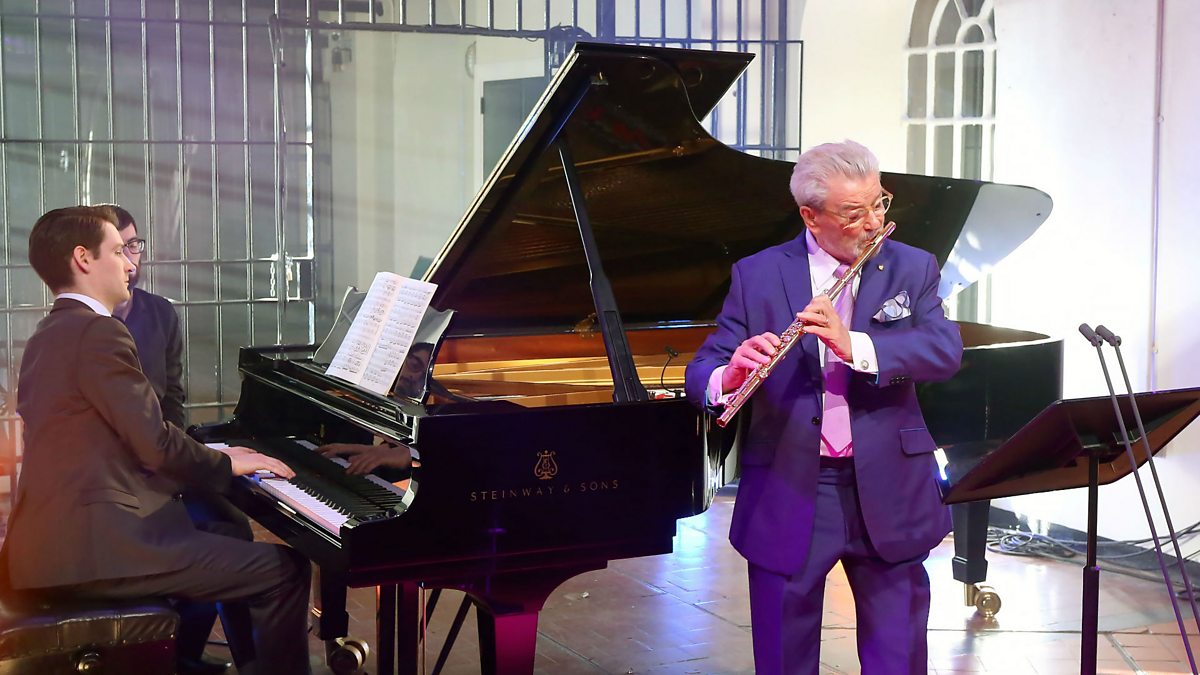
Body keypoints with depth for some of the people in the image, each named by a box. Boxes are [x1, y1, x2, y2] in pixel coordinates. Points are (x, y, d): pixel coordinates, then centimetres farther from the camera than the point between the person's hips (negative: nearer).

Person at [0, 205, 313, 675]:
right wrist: (227, 464, 0)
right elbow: (156, 443, -17)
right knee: (285, 570, -10)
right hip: (94, 548, -11)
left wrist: (211, 457, 15)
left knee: (225, 529, 28)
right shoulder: (98, 332, -13)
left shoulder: (49, 335, 17)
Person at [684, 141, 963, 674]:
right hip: (787, 496, -1)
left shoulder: (912, 269, 4)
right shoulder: (757, 276, 1)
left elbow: (946, 351, -12)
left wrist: (854, 346, -28)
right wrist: (729, 379, -28)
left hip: (888, 497, 1)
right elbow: (700, 373, -3)